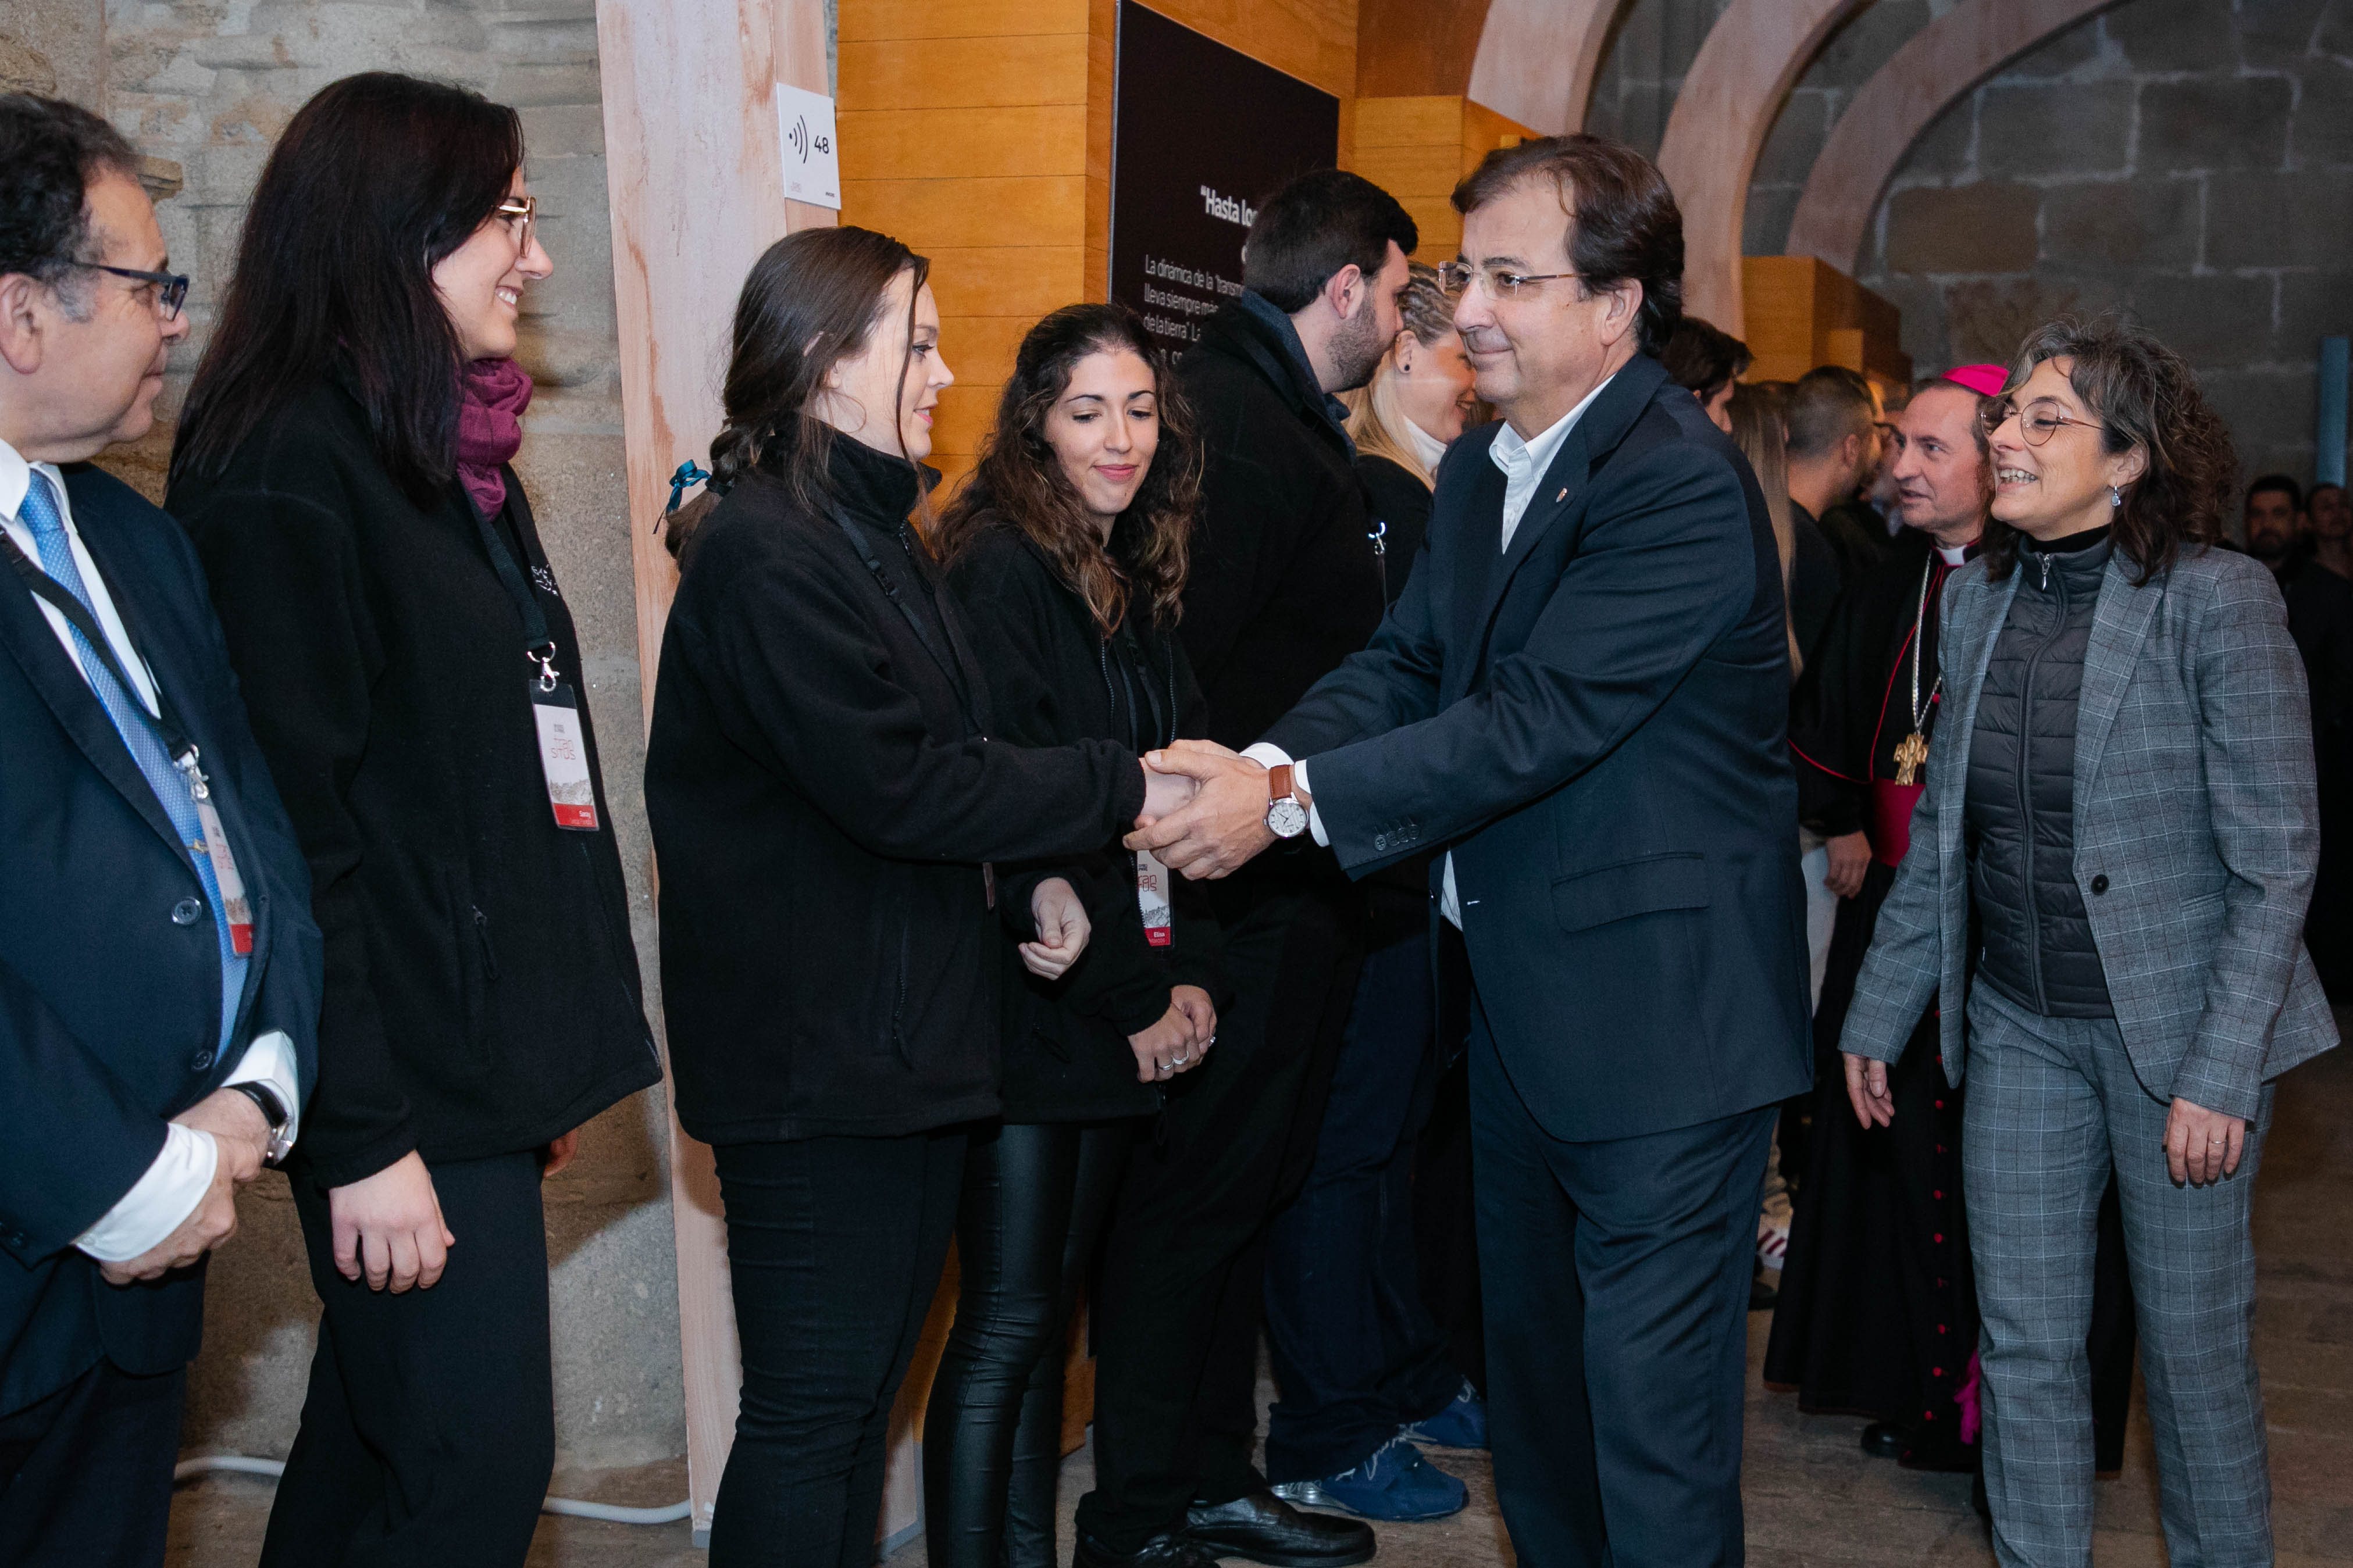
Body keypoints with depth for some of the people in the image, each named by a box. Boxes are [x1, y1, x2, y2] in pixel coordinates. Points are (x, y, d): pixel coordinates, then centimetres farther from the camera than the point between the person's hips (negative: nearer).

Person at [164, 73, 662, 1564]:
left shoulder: (456, 460, 16)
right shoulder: (284, 470, -12)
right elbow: (296, 818, -17)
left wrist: (552, 1060, 16)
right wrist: (363, 1135, -18)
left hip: (489, 1061, 9)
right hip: (409, 1086, -9)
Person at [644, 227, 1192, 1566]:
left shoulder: (878, 539, 16)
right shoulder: (764, 553, -16)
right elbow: (899, 785, -21)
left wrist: (1026, 884, 4)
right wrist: (1121, 789, -15)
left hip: (912, 1039, 10)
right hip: (818, 1055, -10)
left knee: (866, 1392, 15)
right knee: (812, 1406, -2)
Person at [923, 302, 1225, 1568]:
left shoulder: (1137, 580, 14)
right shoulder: (1000, 570, -11)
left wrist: (1189, 971, 1)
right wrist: (1129, 996, -12)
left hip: (1128, 1019, 8)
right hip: (1027, 1006, -8)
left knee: (1050, 1307, 13)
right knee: (1006, 1323, -3)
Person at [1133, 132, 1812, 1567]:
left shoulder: (1684, 482, -20)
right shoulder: (1482, 469, 10)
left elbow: (1542, 721, -25)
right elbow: (1405, 664, 5)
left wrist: (1295, 802, -24)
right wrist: (1265, 760, -15)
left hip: (1659, 1014, -9)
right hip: (1521, 1001, 9)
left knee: (1652, 1403, -1)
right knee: (1533, 1358, 22)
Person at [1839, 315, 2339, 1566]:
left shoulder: (2216, 599, -12)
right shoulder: (1978, 599, 4)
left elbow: (2276, 861, -12)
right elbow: (1939, 838, 11)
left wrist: (2220, 1071, -16)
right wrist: (1878, 1013, 11)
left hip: (2172, 1029, -4)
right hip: (2018, 1028, 5)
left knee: (2193, 1346, 8)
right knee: (2023, 1345, 10)